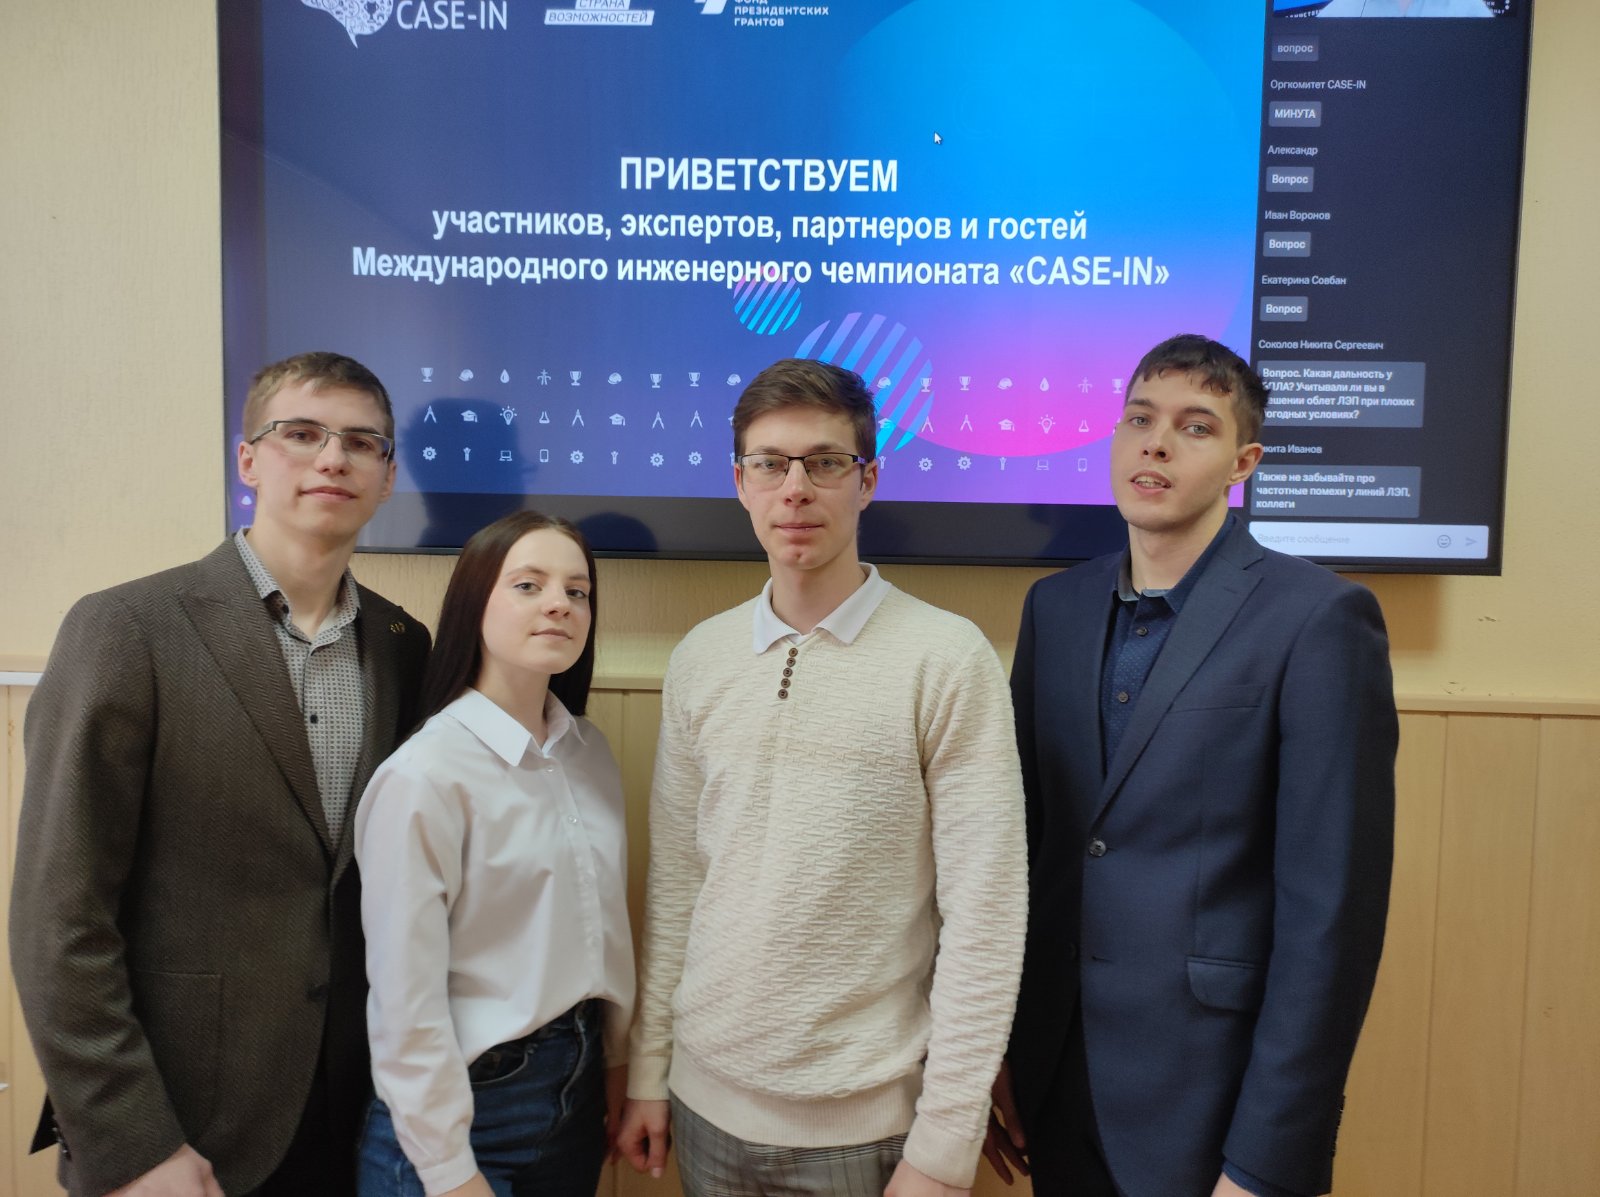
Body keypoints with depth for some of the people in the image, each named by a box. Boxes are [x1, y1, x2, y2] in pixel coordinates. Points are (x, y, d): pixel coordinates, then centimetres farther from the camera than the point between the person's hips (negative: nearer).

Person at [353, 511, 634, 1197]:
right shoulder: (425, 774, -20)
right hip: (468, 1098, -6)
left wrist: (616, 1062, 11)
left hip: (579, 1085, 6)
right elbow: (407, 1003, -17)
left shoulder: (590, 753, 0)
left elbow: (608, 926, 7)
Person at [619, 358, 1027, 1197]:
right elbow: (675, 881, 6)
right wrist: (647, 1071, 8)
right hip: (707, 1100, 4)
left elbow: (984, 921, -13)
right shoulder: (698, 660, 0)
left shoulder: (947, 660, -14)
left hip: (866, 1123, -4)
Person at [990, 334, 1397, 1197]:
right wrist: (991, 1041, 5)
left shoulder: (1318, 619, -14)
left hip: (1208, 1107, -4)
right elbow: (1024, 830, 6)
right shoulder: (1056, 605, 2)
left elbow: (1331, 909, -15)